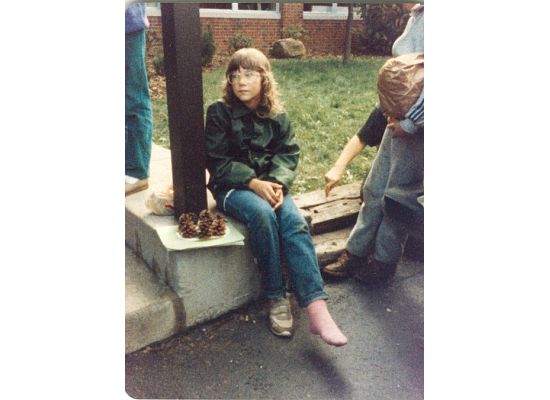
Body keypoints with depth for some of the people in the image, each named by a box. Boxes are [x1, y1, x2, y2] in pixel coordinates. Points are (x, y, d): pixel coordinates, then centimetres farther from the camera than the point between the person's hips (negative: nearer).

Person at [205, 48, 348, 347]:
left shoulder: (277, 115, 9)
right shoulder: (220, 113, 0)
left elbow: (288, 153, 4)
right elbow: (217, 161, -5)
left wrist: (277, 183, -18)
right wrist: (253, 182, -19)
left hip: (269, 184, 3)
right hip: (232, 187, -2)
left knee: (294, 221, -28)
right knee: (263, 214, -35)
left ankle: (316, 308, -36)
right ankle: (277, 299, -21)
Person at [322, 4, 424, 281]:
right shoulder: (417, 15, 10)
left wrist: (411, 122, -17)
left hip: (416, 126, -8)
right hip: (400, 121, 8)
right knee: (374, 190, 13)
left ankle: (384, 261, 24)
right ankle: (356, 253, 26)